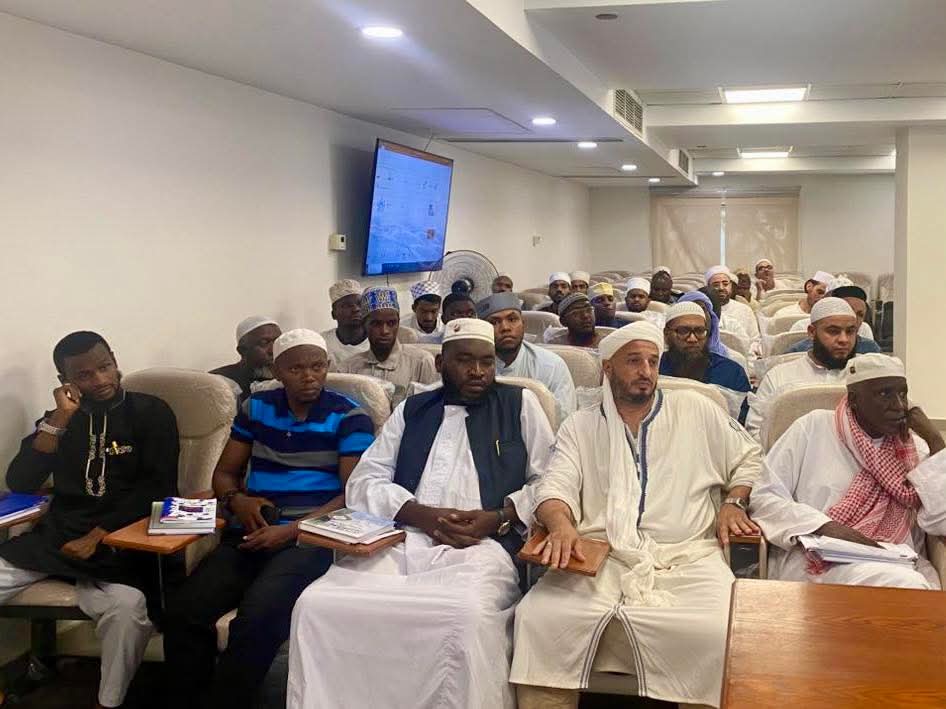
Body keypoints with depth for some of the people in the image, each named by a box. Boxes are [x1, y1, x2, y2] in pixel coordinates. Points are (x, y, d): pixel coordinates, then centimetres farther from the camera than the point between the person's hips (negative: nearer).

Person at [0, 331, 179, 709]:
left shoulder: (150, 412, 3)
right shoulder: (59, 418, 15)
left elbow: (159, 489, -5)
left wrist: (97, 535, -13)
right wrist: (59, 420, -7)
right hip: (54, 534, 5)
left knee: (127, 607, -34)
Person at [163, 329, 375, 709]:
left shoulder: (349, 416, 1)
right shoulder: (255, 408, 14)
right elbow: (224, 473, 20)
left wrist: (291, 530, -16)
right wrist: (237, 501, -5)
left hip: (311, 537, -4)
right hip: (251, 536, 4)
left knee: (257, 617, -32)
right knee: (183, 609, -21)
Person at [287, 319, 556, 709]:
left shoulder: (519, 403, 15)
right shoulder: (411, 410, 21)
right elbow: (363, 482, 12)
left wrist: (499, 518, -8)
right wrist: (421, 514, -6)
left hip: (481, 545, -2)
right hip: (400, 539, 3)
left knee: (468, 615, -37)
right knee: (318, 604, -23)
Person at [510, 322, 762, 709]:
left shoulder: (695, 409, 15)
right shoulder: (580, 425, 15)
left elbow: (748, 458, 25)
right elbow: (555, 487, 4)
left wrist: (732, 503, 7)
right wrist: (561, 524, -18)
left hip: (687, 559, 0)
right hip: (600, 558, 0)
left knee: (718, 631, -30)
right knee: (539, 617, -27)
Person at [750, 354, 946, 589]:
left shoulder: (914, 448, 14)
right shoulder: (813, 428, 4)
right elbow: (763, 497, -1)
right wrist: (825, 526, -17)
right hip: (816, 559, -3)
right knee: (904, 585, -30)